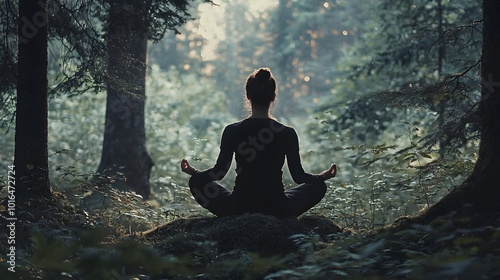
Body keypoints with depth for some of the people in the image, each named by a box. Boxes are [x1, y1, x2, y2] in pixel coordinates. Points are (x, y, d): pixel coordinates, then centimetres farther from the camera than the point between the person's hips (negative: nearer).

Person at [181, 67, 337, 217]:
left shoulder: (232, 131, -8)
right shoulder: (287, 133, -7)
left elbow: (219, 172, 0)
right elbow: (299, 177, 0)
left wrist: (192, 171, 20)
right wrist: (325, 176, 20)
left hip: (238, 207, 0)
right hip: (277, 210, 0)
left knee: (197, 182, 23)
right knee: (318, 186, 25)